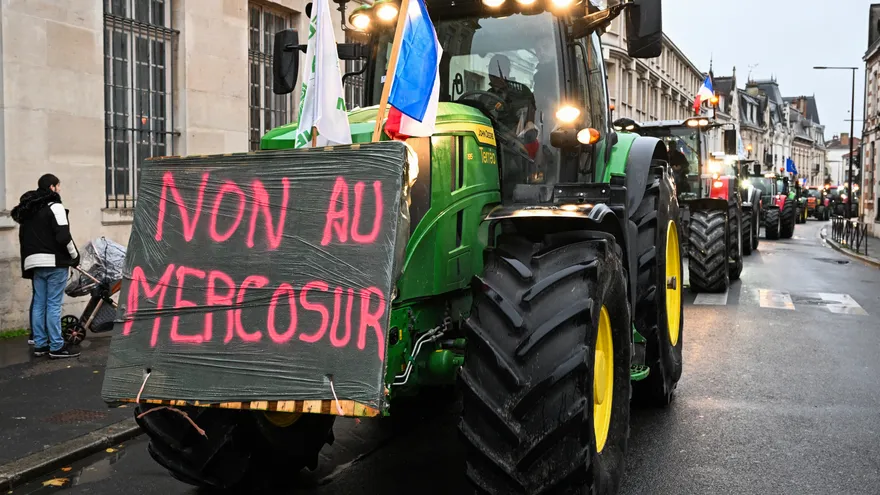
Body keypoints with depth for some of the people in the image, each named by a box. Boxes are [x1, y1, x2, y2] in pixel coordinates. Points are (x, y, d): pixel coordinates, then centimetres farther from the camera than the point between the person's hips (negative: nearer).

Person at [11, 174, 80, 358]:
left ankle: (40, 345, 13)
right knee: (53, 305, -5)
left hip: (34, 262, 8)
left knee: (38, 304, 10)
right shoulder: (54, 207, -9)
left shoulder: (27, 211, 17)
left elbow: (23, 237, 16)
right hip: (54, 262, -8)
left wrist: (31, 256, 17)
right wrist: (75, 255, -3)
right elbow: (63, 237, -16)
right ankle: (56, 347, -3)